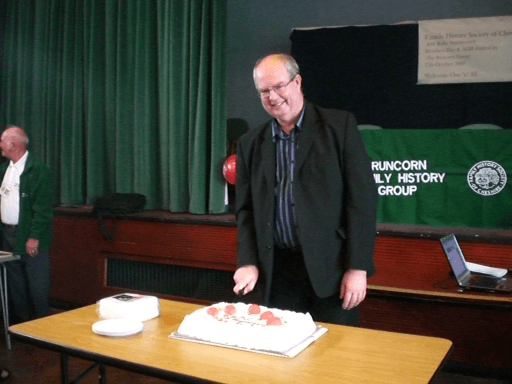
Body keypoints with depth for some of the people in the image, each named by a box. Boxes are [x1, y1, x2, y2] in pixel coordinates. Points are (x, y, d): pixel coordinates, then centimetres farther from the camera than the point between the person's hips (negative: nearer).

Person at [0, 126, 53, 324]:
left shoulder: (37, 169, -12)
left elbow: (42, 207, -16)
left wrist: (35, 237, -19)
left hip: (30, 237, -8)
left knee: (37, 287, 1)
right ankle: (18, 324, 27)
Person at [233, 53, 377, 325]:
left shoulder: (340, 126, -3)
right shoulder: (250, 144, 8)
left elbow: (362, 198, -7)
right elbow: (245, 209, 11)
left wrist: (357, 268, -11)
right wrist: (248, 262, -3)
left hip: (331, 268, -3)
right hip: (276, 272, 3)